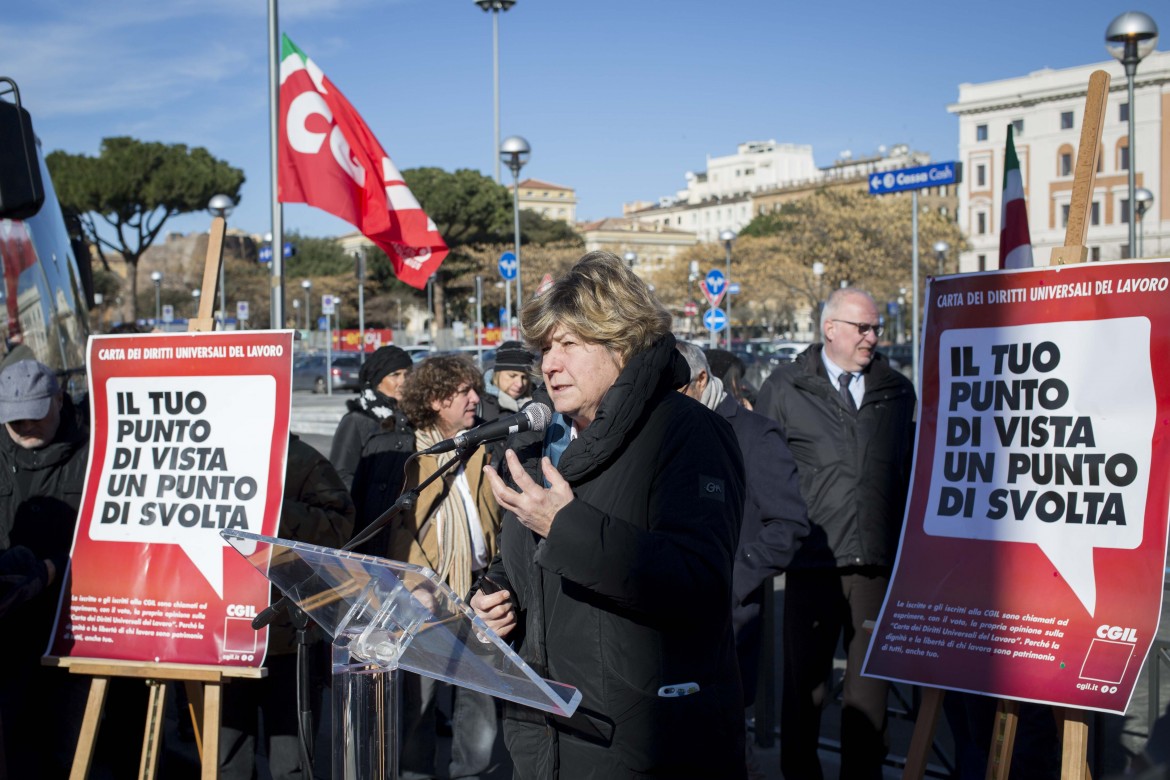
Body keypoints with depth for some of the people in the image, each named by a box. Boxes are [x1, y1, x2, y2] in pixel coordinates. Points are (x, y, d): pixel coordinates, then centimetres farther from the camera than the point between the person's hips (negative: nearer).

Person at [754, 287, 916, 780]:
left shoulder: (898, 391, 13)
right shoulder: (784, 388, 3)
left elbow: (911, 471, 18)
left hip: (879, 560, 3)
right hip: (814, 559, -2)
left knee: (871, 681, 9)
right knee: (805, 679, 5)